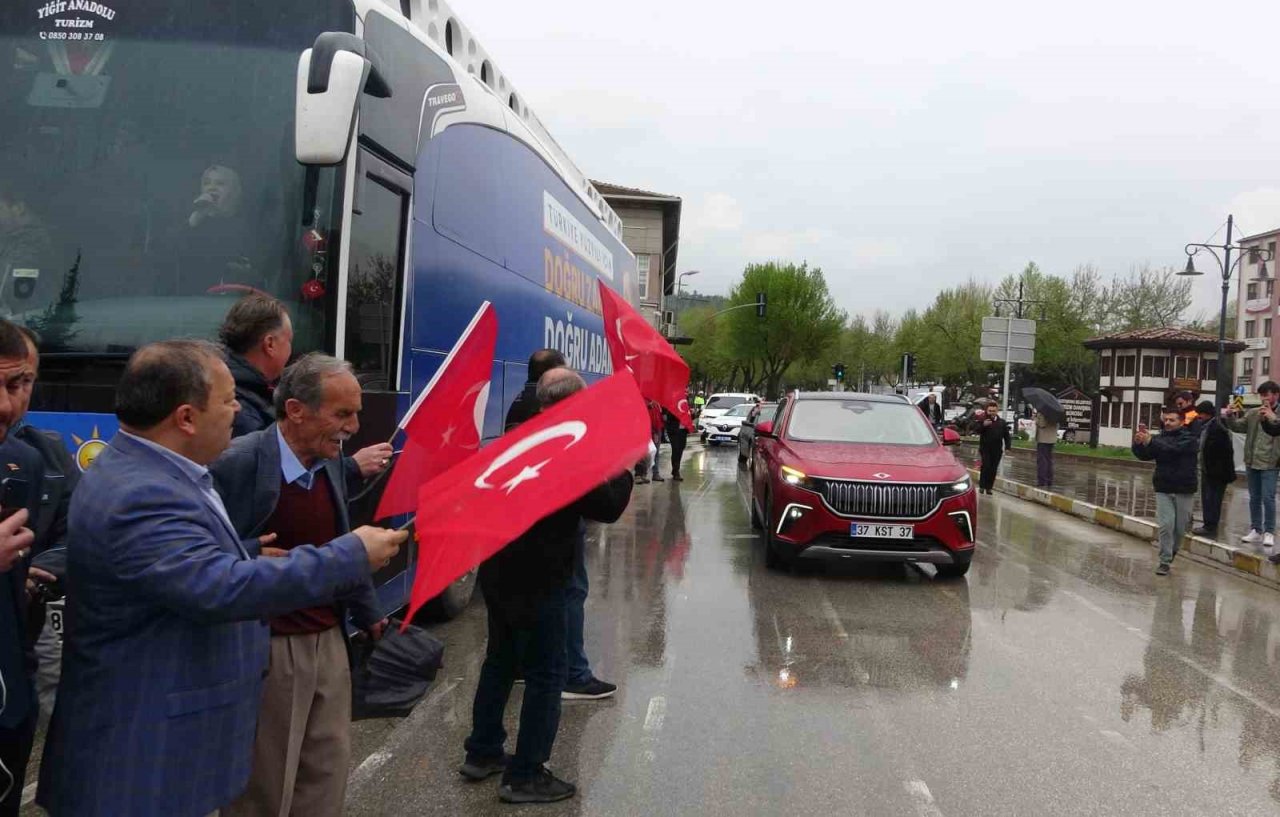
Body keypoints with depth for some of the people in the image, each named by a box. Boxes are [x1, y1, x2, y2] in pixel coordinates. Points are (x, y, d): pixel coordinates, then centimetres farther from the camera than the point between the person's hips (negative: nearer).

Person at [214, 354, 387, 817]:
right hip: (265, 649, -7)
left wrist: (370, 619, 19)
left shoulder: (332, 461, 6)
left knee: (328, 772, 15)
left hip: (329, 641, 7)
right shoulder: (237, 463, -17)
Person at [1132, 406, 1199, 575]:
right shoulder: (1161, 438, 6)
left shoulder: (1189, 439, -7)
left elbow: (1173, 448, -26)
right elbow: (1144, 455, 0)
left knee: (1180, 527, 8)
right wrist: (1138, 444, -20)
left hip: (1184, 491, -2)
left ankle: (1172, 552, 31)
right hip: (1163, 489, 2)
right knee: (1166, 525, -8)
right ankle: (1165, 561, -4)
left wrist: (1150, 441, -37)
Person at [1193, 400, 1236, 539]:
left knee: (1212, 500, -4)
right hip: (1207, 470, 10)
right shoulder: (1205, 426, 9)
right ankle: (1208, 525, 24)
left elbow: (1226, 451, -21)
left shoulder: (1217, 428, -20)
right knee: (1207, 499, 16)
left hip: (1216, 472, -10)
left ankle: (1211, 527, 2)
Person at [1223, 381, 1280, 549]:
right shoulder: (1253, 413, 8)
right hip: (1251, 462, 4)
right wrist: (1230, 417, -13)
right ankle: (1256, 530, 21)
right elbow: (1238, 426, 4)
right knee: (1254, 498, 12)